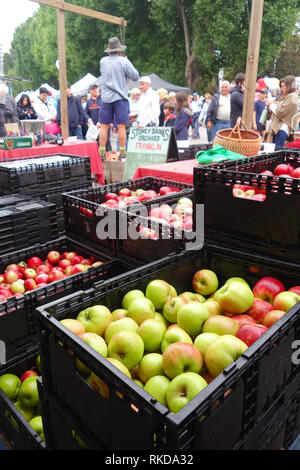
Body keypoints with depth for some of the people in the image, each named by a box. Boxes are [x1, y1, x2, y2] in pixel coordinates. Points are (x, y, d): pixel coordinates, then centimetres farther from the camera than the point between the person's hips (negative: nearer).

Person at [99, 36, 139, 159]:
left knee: (104, 125, 5)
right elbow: (135, 77, 1)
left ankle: (102, 151, 5)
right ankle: (122, 151, 0)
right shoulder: (124, 61, -4)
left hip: (106, 97, 3)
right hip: (120, 97, -3)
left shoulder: (103, 61, 8)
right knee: (121, 126, -2)